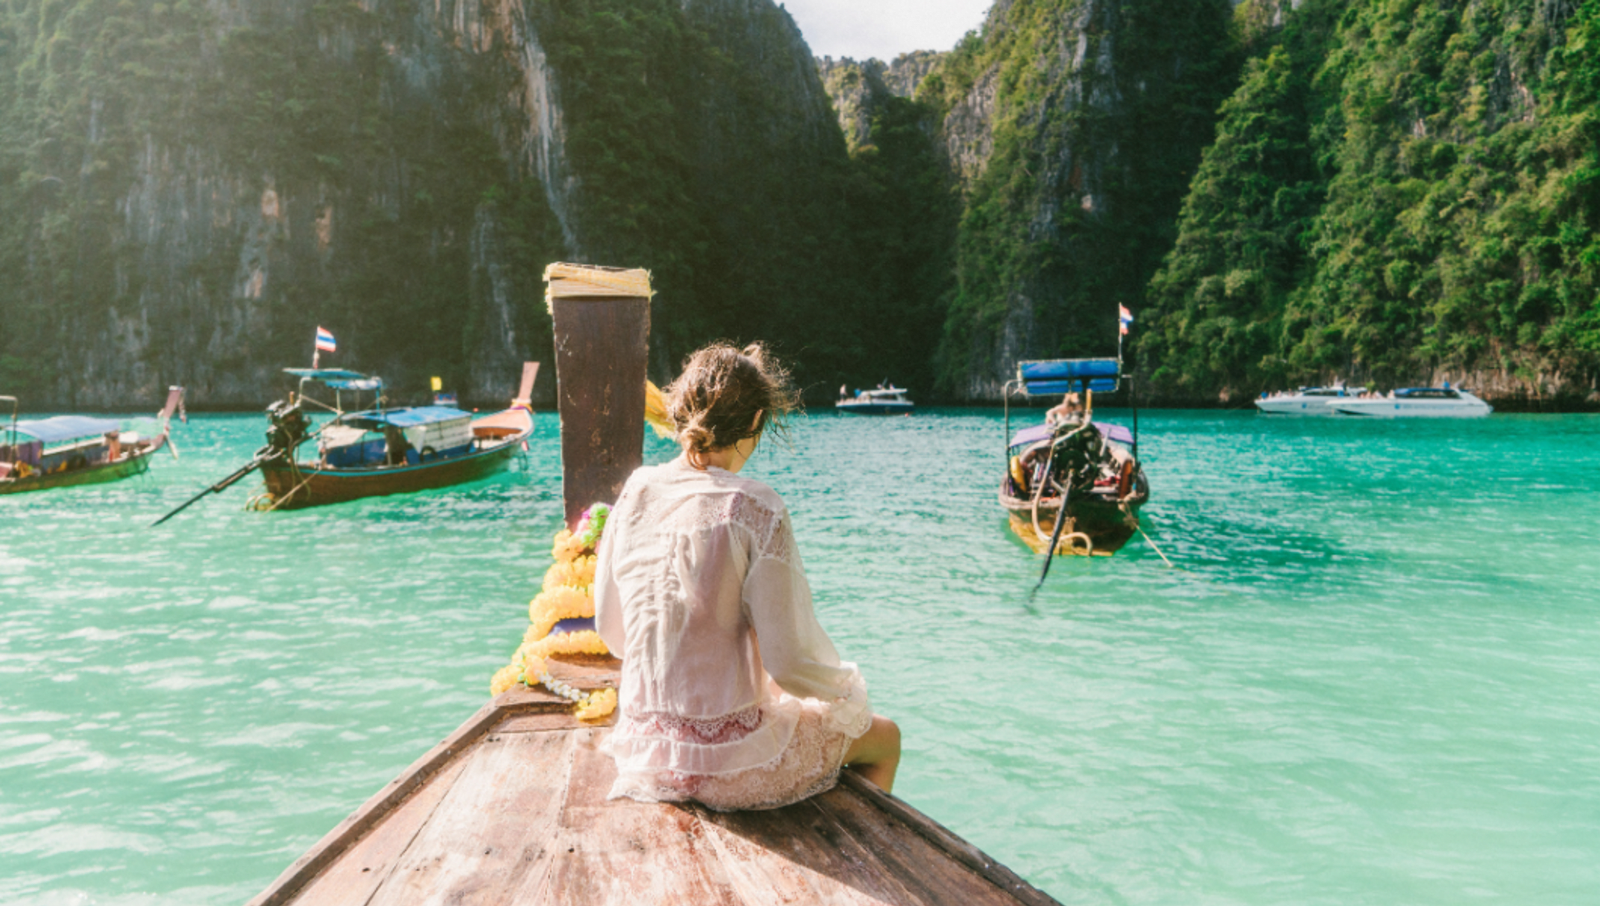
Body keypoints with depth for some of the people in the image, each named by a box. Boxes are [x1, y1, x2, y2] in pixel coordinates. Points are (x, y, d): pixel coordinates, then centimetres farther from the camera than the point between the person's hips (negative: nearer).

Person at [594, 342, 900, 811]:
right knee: (885, 737, 22)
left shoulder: (637, 491, -2)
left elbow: (610, 630, 7)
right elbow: (791, 661, -18)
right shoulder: (756, 508, -19)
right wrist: (848, 685, 3)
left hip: (645, 753, 6)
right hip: (730, 763, -6)